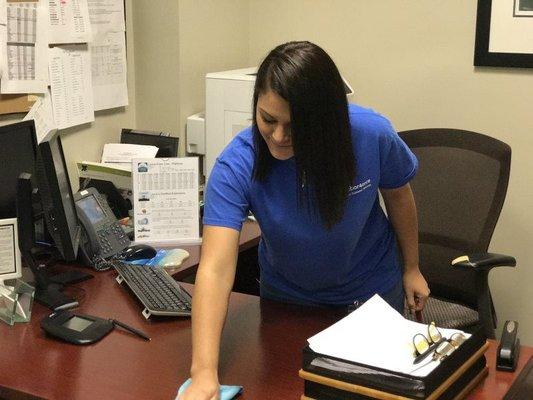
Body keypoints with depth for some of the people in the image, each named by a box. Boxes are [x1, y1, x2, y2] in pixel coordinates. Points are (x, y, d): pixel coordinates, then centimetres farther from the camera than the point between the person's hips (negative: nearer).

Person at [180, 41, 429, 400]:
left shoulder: (372, 135, -29)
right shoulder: (238, 165, -33)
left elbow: (397, 195, -8)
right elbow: (215, 269, -41)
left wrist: (411, 269, 6)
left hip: (371, 289, 0)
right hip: (287, 295, 0)